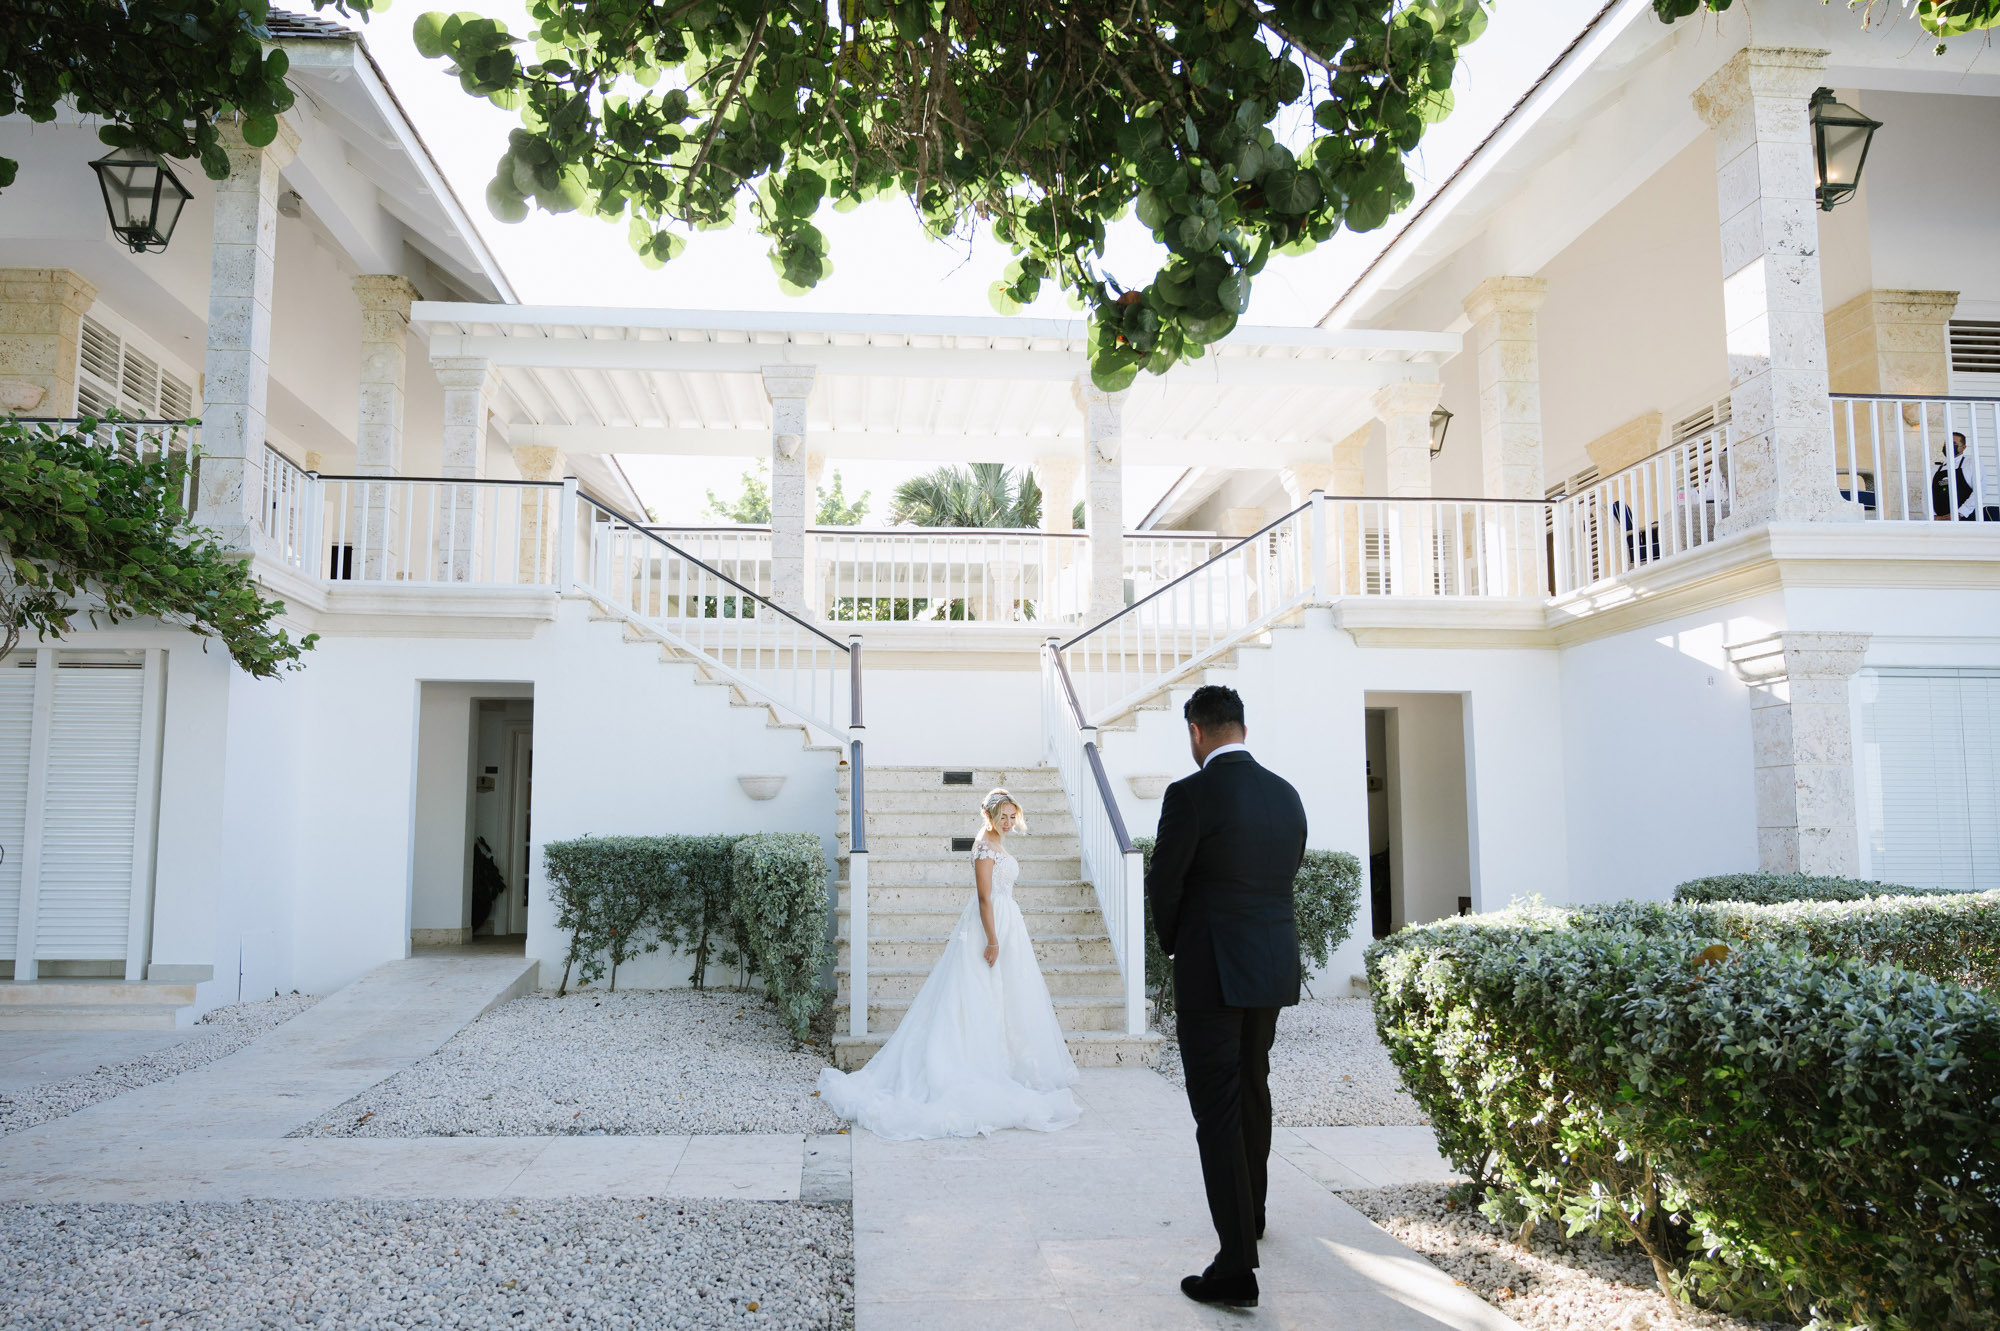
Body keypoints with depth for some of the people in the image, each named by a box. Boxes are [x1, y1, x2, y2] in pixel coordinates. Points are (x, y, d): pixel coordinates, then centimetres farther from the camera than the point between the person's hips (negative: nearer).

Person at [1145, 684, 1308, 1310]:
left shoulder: (1190, 794, -15)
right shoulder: (1286, 794, 5)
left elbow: (1163, 884, -10)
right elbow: (1288, 875, 11)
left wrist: (1175, 947, 9)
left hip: (1212, 973, -7)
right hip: (1274, 970, 7)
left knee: (1218, 1112, -3)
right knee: (1253, 1090, 24)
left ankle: (1237, 1267, -4)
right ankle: (1251, 1211, 43)